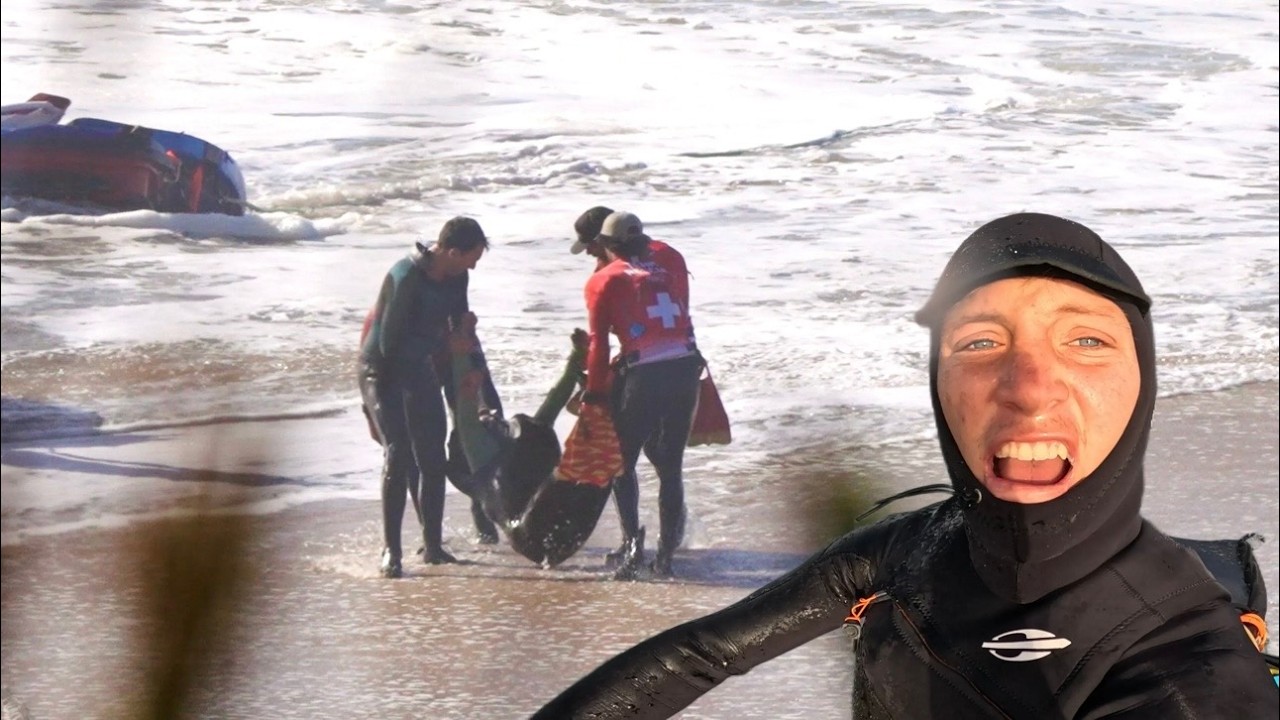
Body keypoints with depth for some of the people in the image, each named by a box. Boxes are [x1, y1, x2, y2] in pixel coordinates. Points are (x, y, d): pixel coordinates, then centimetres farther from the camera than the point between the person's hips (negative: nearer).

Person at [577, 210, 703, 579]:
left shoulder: (603, 280, 3)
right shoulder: (669, 259, 11)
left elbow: (598, 343, 2)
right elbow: (680, 310, 16)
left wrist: (595, 392, 7)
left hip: (643, 375, -3)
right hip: (686, 367, 3)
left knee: (624, 462, 11)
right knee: (671, 465, 14)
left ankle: (632, 541, -8)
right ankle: (666, 552, 14)